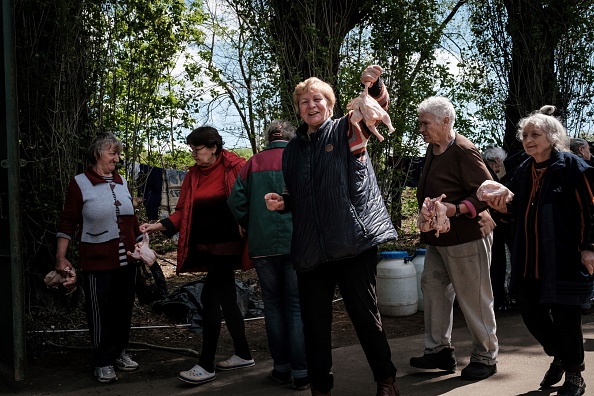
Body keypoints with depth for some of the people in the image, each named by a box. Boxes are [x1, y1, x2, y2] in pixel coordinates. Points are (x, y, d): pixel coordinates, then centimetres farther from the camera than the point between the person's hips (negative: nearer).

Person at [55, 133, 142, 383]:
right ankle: (103, 362, 14)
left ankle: (119, 353, 27)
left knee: (124, 310, 11)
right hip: (97, 264, -5)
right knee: (100, 313, 2)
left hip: (127, 261, 5)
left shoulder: (121, 182, 12)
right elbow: (67, 223, -5)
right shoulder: (80, 183, -4)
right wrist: (61, 258, -10)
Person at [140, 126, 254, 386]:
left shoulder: (235, 167, -8)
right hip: (205, 246, 6)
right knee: (226, 298, 12)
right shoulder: (193, 175, 8)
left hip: (227, 244, -6)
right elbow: (183, 212, 7)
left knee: (210, 297, -9)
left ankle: (206, 366, -2)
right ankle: (243, 355, 25)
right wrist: (159, 226, -7)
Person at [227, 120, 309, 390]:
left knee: (273, 305, 13)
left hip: (262, 246, 2)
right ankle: (301, 372, 4)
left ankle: (281, 368, 17)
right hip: (297, 243, -2)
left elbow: (236, 203, 0)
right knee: (297, 306, 4)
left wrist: (253, 229, 13)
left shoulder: (253, 164, 6)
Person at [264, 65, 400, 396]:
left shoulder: (347, 130, 4)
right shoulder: (293, 149, 16)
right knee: (315, 322, 9)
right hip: (310, 249, 4)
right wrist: (281, 202, 2)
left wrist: (374, 85, -36)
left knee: (365, 315, 5)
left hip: (353, 241, -4)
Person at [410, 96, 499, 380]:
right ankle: (439, 351, 20)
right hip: (438, 238, 9)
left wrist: (457, 209, -29)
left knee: (473, 298, 1)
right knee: (433, 287, 10)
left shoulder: (464, 151, -18)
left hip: (466, 238, -9)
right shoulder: (433, 149, 10)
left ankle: (485, 357, 16)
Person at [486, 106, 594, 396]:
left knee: (565, 317, -1)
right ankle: (559, 356, 36)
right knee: (530, 310, 10)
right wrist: (504, 208, -1)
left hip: (564, 259, -6)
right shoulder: (523, 171, 11)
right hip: (529, 260, 7)